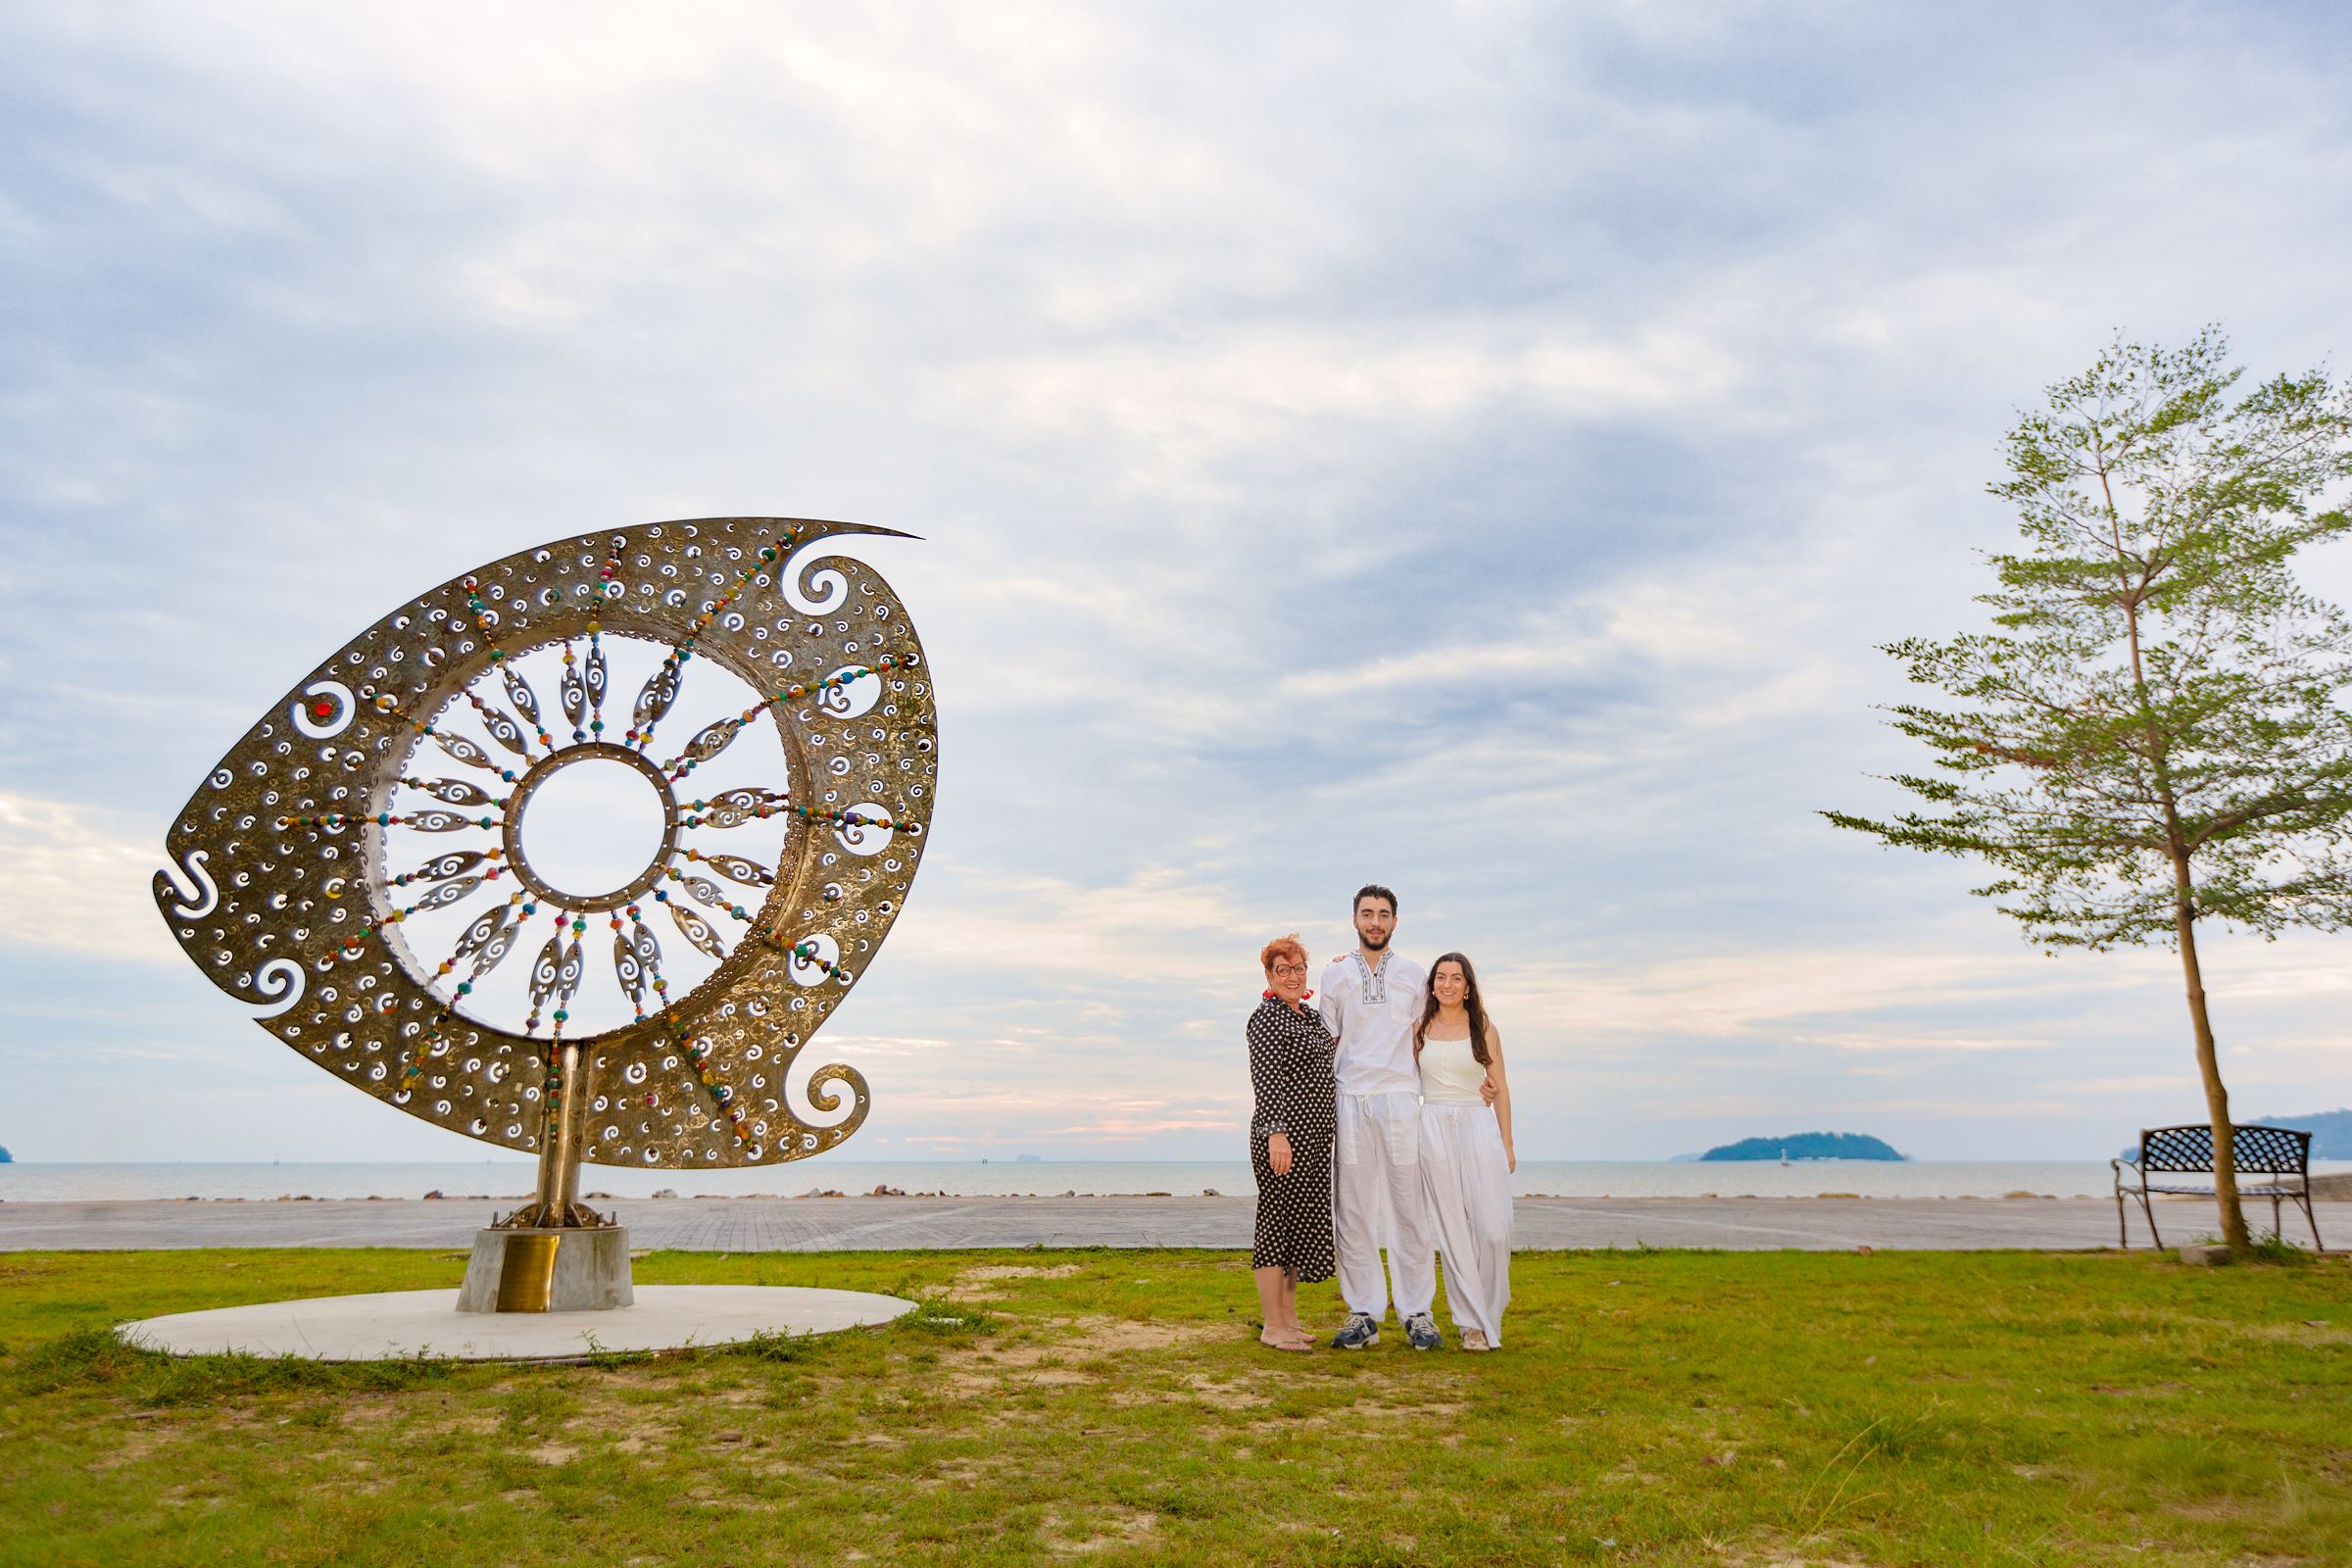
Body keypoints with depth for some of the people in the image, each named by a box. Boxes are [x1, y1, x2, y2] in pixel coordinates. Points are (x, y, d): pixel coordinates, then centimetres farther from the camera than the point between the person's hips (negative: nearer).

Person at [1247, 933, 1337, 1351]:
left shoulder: (1314, 1016, 16)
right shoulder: (1267, 1017, -10)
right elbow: (1266, 1079, -18)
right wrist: (1276, 1132, -26)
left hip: (1315, 1136, 9)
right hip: (1282, 1136, -9)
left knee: (1303, 1223, 12)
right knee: (1278, 1221, -4)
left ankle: (1290, 1319, 21)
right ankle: (1273, 1327, 3)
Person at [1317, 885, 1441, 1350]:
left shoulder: (1412, 974, 11)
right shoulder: (1335, 975, 11)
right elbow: (1328, 1043, 13)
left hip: (1400, 1098, 0)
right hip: (1350, 1101, 1)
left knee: (1409, 1211, 0)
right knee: (1352, 1212, 2)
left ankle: (1418, 1313, 8)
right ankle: (1363, 1314, 10)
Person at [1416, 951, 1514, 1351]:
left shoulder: (1483, 1028, 7)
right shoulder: (1418, 1029, 9)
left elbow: (1500, 1088, 8)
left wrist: (1507, 1144, 4)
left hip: (1479, 1126, 0)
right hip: (1434, 1128, 0)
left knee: (1493, 1229, -7)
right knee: (1452, 1228, -1)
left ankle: (1489, 1312, 16)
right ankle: (1473, 1322, 9)